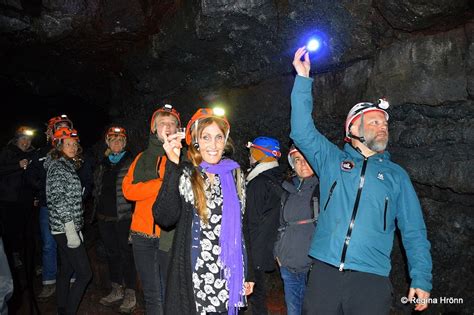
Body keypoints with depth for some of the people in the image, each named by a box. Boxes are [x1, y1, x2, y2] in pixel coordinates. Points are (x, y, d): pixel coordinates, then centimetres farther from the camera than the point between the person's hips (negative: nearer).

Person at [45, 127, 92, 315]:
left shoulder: (68, 165, 14)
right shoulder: (58, 166, -13)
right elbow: (59, 200, -20)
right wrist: (71, 230, -22)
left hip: (63, 229, 9)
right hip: (65, 228, -9)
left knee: (66, 270, 17)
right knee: (84, 273, -6)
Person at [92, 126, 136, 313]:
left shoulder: (132, 162, -4)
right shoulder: (103, 164, 13)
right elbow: (97, 187, 22)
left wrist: (134, 212, -15)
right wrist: (97, 209, 14)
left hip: (124, 216, -6)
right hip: (104, 216, 6)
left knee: (126, 253, 1)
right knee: (111, 253, 15)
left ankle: (130, 294, 13)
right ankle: (116, 290, 29)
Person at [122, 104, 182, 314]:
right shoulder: (143, 158, 11)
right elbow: (128, 189, -3)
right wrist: (163, 183, -13)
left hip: (170, 235, -3)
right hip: (143, 234, 4)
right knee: (151, 294, 16)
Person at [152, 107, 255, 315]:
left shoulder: (234, 174, 4)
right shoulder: (184, 174, -5)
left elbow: (241, 225, 10)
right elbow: (164, 218, -20)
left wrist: (248, 273, 10)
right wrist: (173, 165, -24)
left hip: (228, 274, 3)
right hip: (192, 275, -2)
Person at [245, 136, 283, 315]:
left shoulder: (258, 183, -17)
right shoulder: (276, 180, 8)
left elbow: (253, 222, -18)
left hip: (256, 253, -8)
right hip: (269, 252, 8)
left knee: (255, 295, 2)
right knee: (260, 295, 19)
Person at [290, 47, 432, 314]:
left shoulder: (396, 175, 10)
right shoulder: (332, 159, 8)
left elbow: (414, 231, 10)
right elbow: (303, 132, -4)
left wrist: (421, 278, 2)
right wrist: (303, 78, -8)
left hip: (372, 279, 1)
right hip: (325, 272, 0)